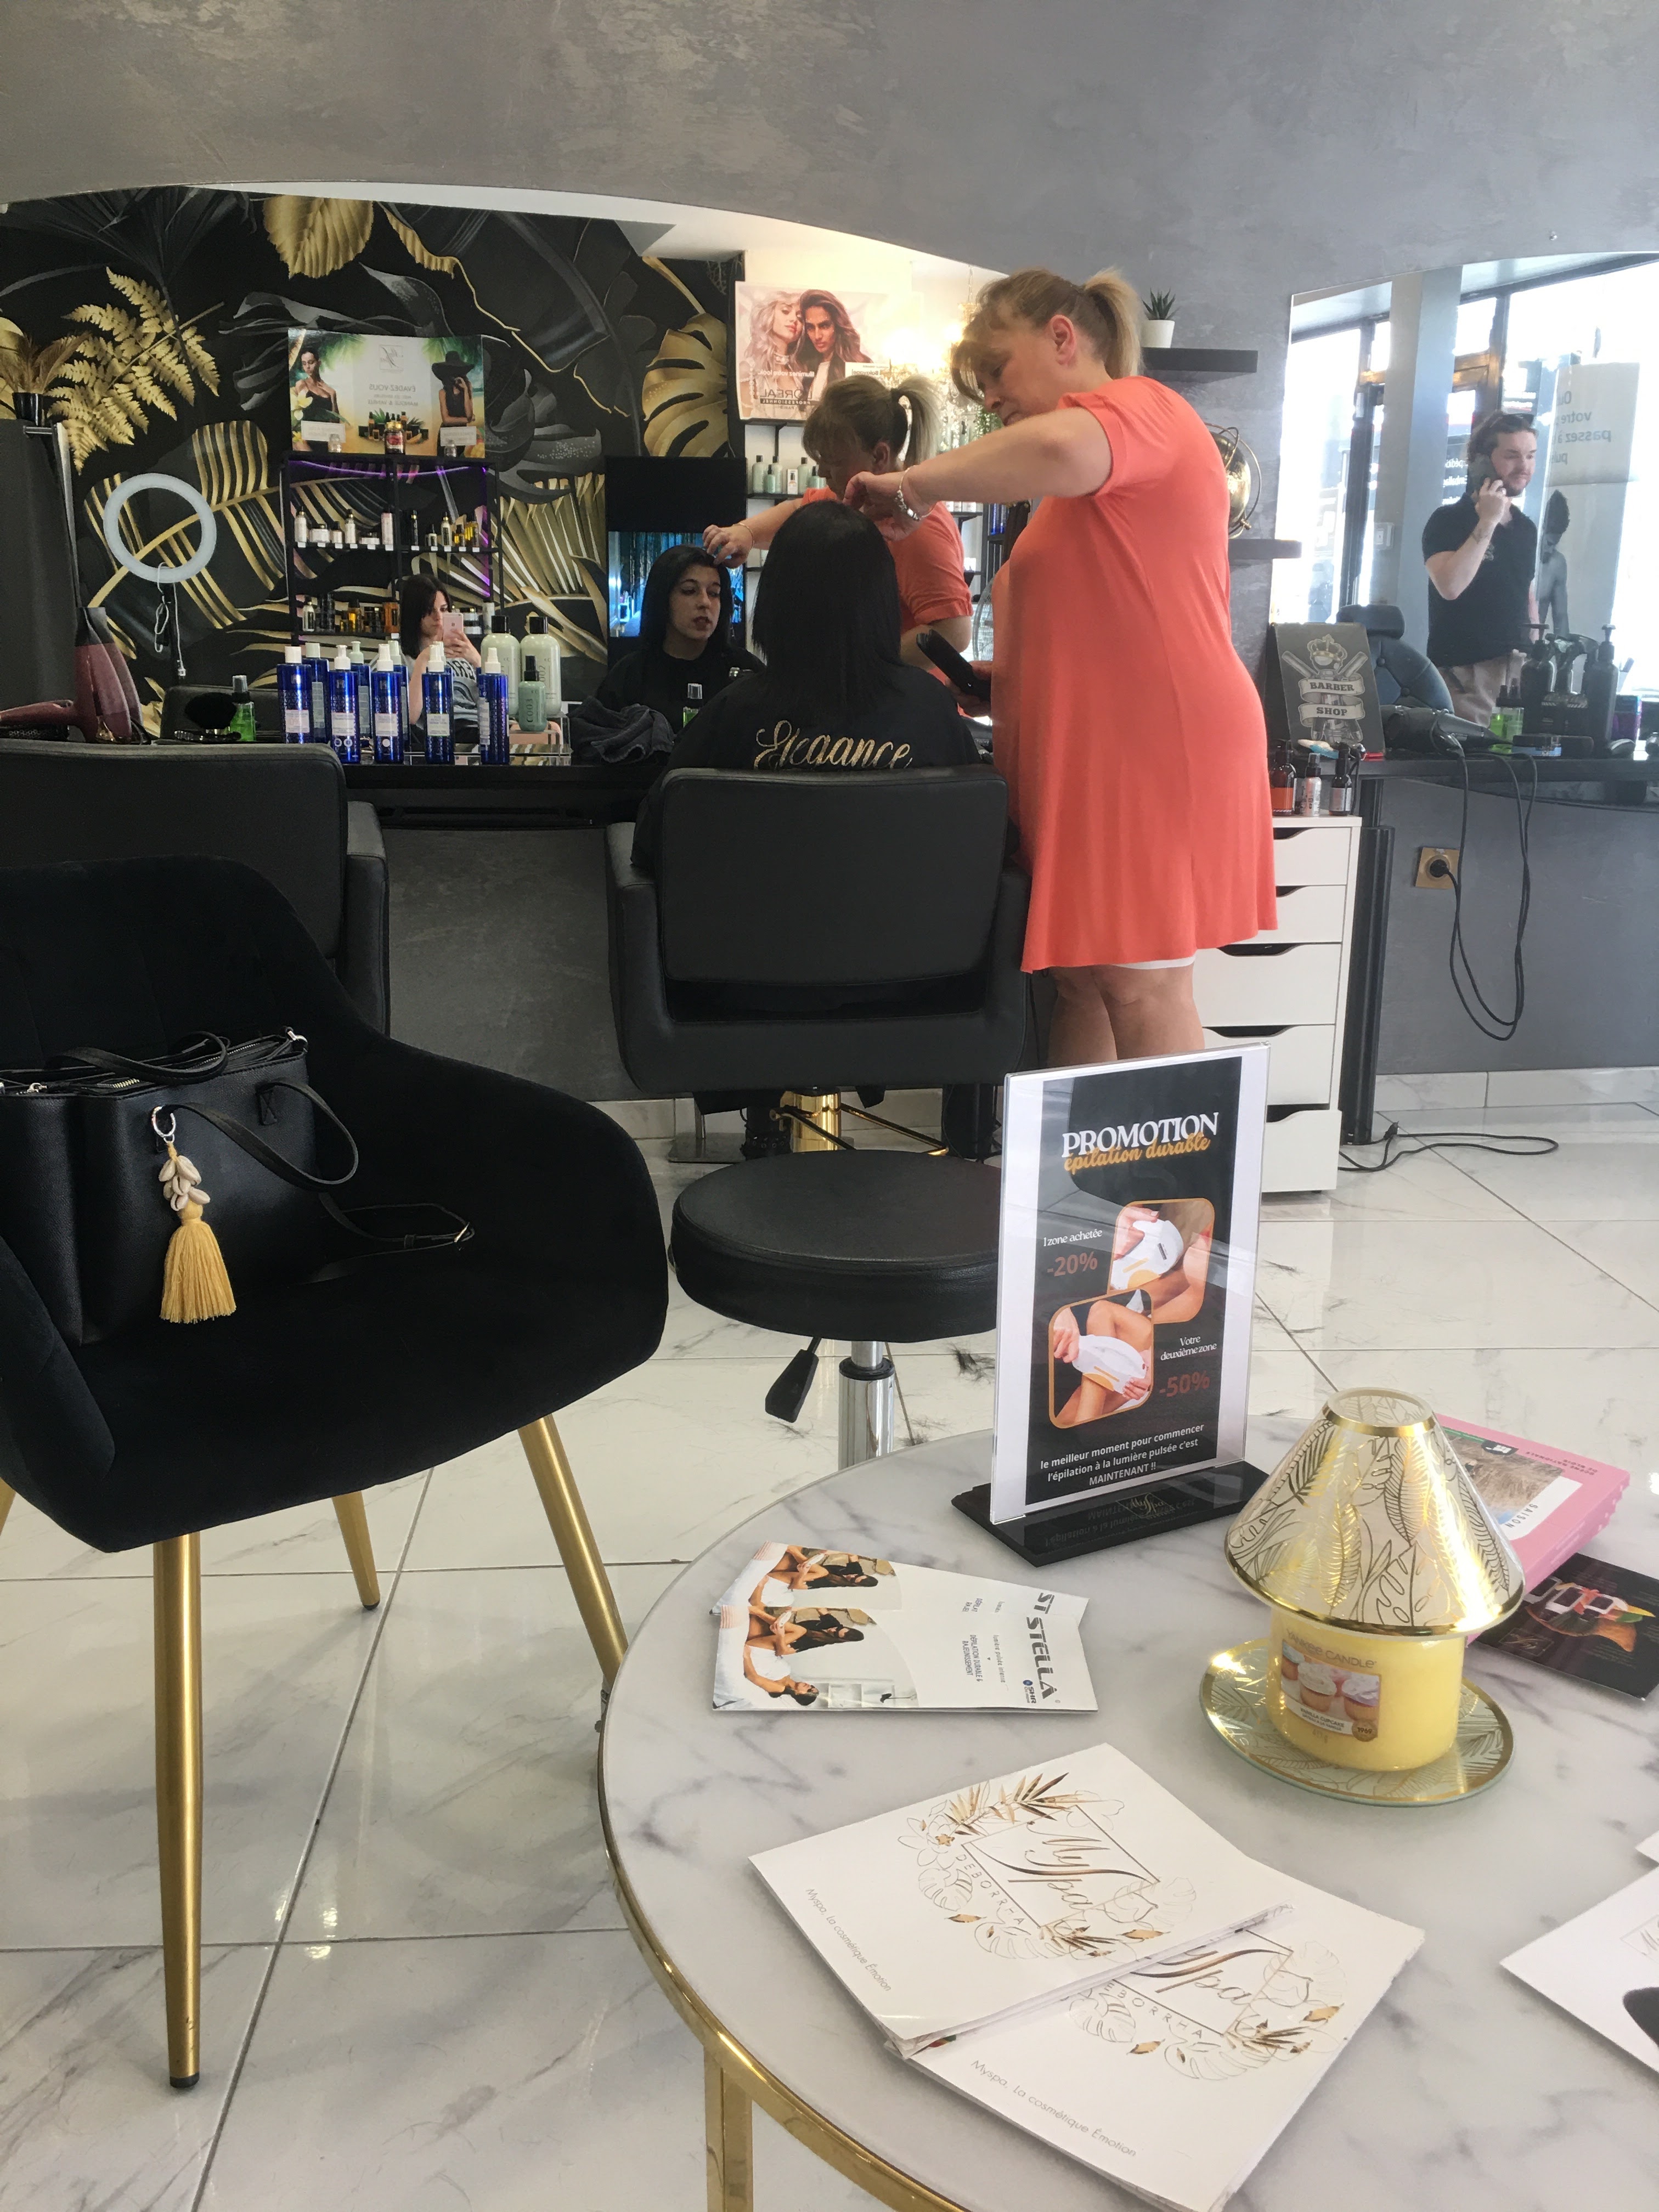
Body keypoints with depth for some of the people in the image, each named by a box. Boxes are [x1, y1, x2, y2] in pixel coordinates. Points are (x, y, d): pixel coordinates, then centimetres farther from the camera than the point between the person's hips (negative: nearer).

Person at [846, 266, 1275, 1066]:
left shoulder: (1137, 406, -6)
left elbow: (1060, 448, -32)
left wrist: (916, 485, -20)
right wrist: (989, 677, 14)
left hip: (1151, 748, -10)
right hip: (1089, 757, 10)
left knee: (1139, 989, -8)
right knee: (1075, 976, 8)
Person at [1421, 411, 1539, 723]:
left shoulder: (1527, 528, 15)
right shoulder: (1447, 521, -4)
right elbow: (1449, 586, -22)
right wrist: (1487, 523, -18)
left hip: (1518, 670, 6)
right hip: (1463, 673, -6)